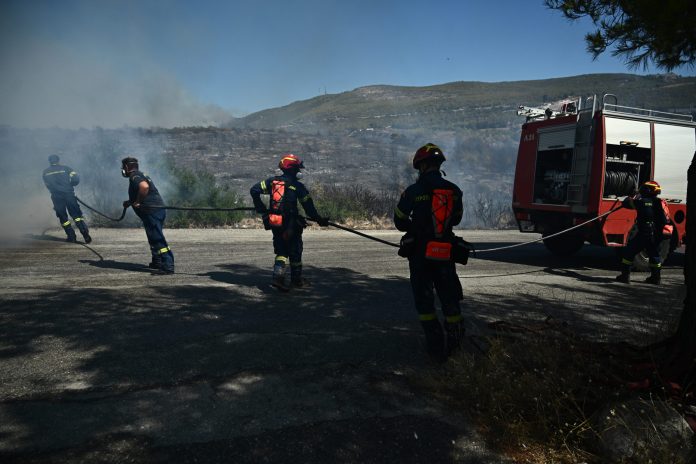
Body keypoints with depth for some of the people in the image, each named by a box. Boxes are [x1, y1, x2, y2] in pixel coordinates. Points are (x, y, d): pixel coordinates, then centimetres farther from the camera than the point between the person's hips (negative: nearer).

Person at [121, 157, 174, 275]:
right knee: (154, 238, 22)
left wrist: (137, 202, -19)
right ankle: (157, 262, 32)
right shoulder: (140, 175, 25)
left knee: (158, 239, -14)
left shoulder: (134, 176, -6)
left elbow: (144, 186, -29)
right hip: (158, 210, 11)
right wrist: (130, 202, 28)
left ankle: (168, 266, -18)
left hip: (152, 211, -11)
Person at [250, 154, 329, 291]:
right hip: (291, 225, -4)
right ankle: (297, 280, 22)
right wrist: (319, 220, 1)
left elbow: (254, 190, 2)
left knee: (281, 251, 15)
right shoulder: (297, 186, -9)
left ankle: (278, 276, -3)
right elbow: (308, 206, -9)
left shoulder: (272, 181, 4)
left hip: (275, 223, 4)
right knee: (295, 252, 11)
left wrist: (261, 208, 10)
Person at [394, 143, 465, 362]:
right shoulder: (454, 191, 1)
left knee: (424, 301, 7)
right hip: (445, 253, 3)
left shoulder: (414, 191, -11)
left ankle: (436, 348, 8)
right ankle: (455, 344, 22)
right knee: (450, 299, 16)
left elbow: (400, 222, -2)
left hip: (420, 254, -3)